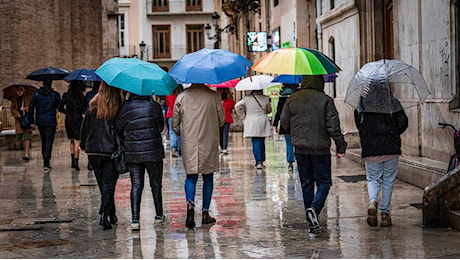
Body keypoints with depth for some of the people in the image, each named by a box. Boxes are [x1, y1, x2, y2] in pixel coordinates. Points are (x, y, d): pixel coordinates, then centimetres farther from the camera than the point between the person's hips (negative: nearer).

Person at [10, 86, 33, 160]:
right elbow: (12, 109, 9)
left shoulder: (29, 98, 7)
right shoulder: (14, 99, 14)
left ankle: (26, 154, -24)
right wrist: (17, 114, -7)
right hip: (19, 120, 4)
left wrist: (25, 108, -11)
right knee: (21, 137, 5)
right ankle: (26, 152, 19)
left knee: (27, 136, -16)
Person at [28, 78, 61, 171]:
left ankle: (46, 162, 23)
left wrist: (32, 121, 5)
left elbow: (31, 107, 1)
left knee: (43, 141, 17)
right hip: (51, 121, -3)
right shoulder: (55, 94, -5)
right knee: (49, 142, -3)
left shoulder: (36, 94, 2)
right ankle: (46, 164, -12)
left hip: (40, 121, 3)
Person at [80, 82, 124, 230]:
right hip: (111, 150, -3)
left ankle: (111, 214, 26)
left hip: (93, 150, 3)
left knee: (102, 183, 16)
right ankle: (104, 215, -12)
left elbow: (84, 126, 7)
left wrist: (83, 144, 19)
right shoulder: (119, 107, -8)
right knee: (109, 183, 1)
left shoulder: (93, 105, 1)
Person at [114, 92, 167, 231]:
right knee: (155, 184, 14)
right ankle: (159, 216, 25)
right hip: (153, 151, 0)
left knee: (136, 185, 3)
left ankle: (135, 220, -7)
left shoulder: (126, 107, -3)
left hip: (132, 153, 1)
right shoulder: (155, 106, -3)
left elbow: (118, 128, 3)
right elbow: (161, 126, 9)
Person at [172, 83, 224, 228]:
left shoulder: (181, 97, -2)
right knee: (208, 178, 10)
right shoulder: (214, 96, -5)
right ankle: (205, 213, 12)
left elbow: (175, 124, 3)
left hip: (189, 144, 1)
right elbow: (222, 120, 3)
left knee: (191, 177, 9)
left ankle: (190, 204, -17)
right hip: (209, 143, -1)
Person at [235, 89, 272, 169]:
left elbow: (237, 106, -12)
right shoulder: (266, 98, 1)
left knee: (255, 143, -3)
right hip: (263, 122, 2)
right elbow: (269, 110, 13)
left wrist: (243, 116, -2)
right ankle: (261, 161, 19)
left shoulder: (247, 98, -6)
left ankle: (258, 162, -13)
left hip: (252, 124, -2)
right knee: (262, 143, 13)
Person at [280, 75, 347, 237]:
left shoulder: (292, 100, 2)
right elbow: (333, 126, -10)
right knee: (324, 182, 7)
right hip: (321, 149, -3)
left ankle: (313, 225, 13)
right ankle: (314, 208, -21)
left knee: (306, 184, 11)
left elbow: (284, 123, 10)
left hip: (300, 149, 3)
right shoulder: (325, 100, -8)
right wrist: (340, 146, -1)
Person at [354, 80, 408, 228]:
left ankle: (372, 201, -16)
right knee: (388, 181, 10)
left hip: (369, 148, 0)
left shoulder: (362, 103, 1)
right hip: (391, 148, 0)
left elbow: (358, 122, 0)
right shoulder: (393, 102, 0)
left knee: (372, 178, 12)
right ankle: (385, 213, 10)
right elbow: (403, 123, 0)